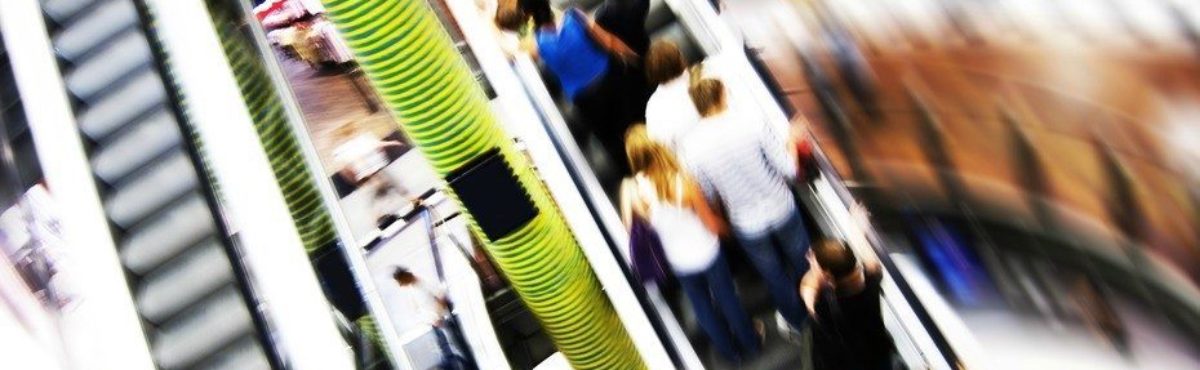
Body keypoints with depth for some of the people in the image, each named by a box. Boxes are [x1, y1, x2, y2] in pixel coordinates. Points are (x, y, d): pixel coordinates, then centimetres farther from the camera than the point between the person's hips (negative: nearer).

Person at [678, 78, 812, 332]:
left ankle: (797, 320, 49)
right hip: (782, 212, 0)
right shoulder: (754, 125, -24)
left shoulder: (689, 147, -20)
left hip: (747, 225, 0)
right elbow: (789, 169, -18)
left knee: (774, 277, 26)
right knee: (803, 262, 30)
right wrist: (789, 143, 1)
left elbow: (707, 197, -9)